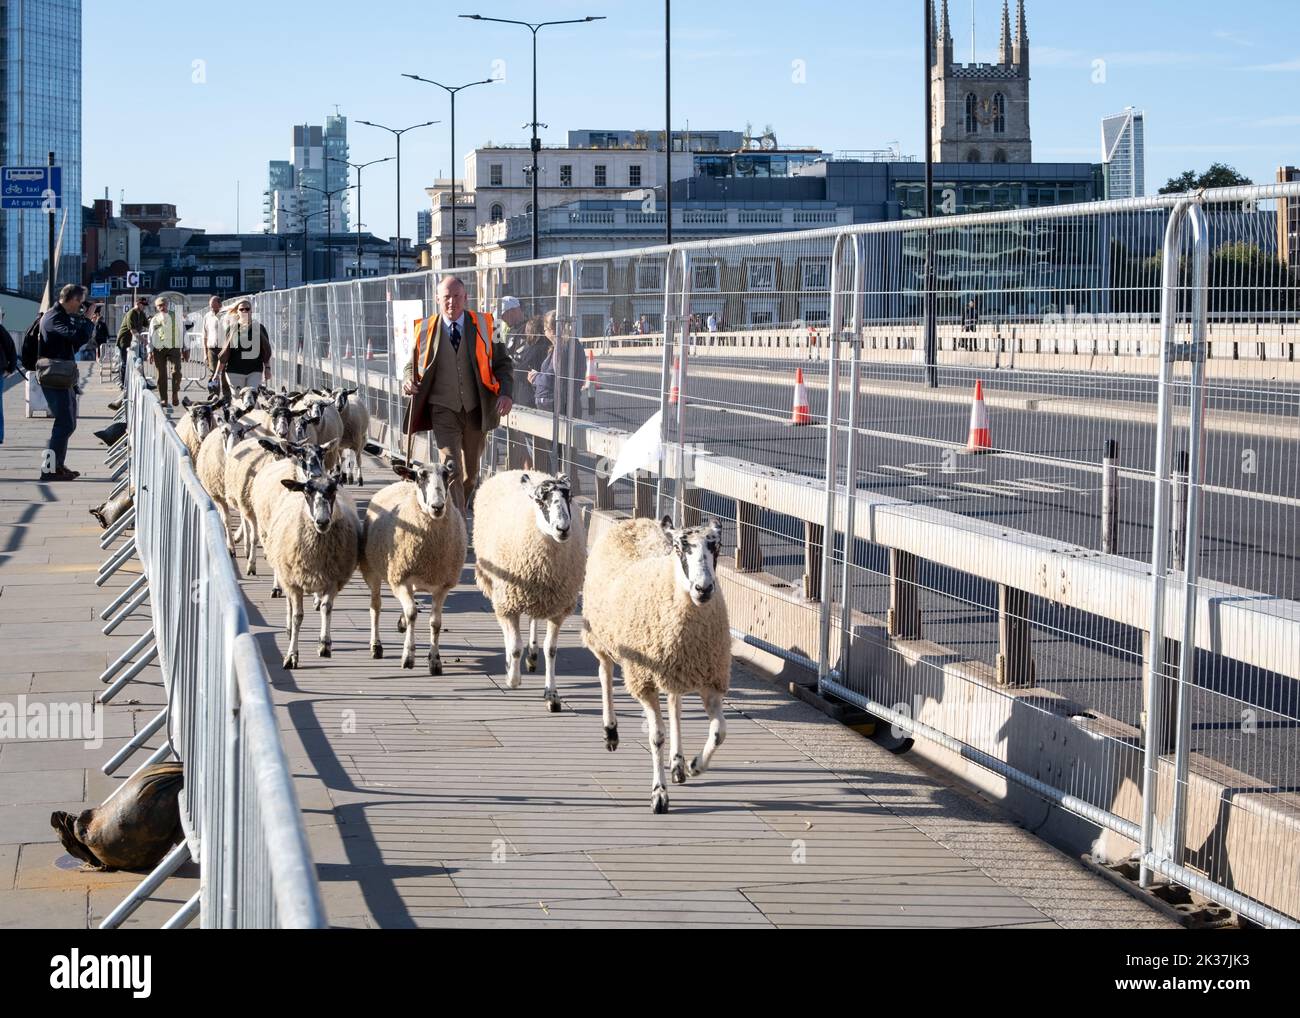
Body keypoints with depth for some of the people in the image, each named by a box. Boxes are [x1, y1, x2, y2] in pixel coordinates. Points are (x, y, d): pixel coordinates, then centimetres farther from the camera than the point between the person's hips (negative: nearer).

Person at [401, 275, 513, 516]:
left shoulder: (483, 326, 2)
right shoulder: (427, 330, 1)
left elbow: (502, 363, 4)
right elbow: (412, 365, 12)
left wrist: (506, 393, -13)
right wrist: (408, 381, -11)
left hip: (476, 407, 2)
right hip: (443, 407, -2)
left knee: (471, 468, 15)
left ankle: (464, 504, 39)